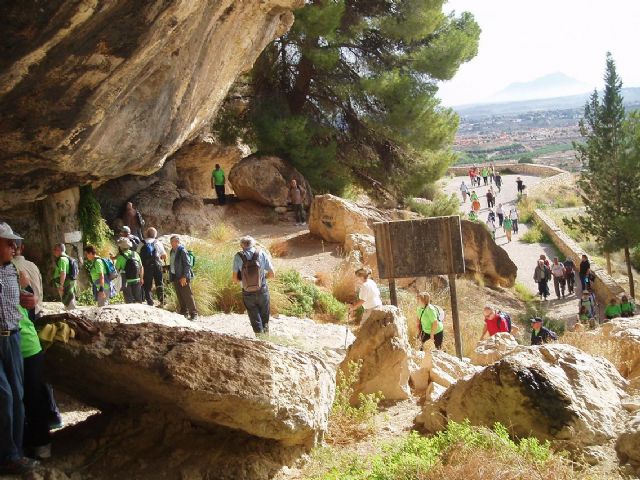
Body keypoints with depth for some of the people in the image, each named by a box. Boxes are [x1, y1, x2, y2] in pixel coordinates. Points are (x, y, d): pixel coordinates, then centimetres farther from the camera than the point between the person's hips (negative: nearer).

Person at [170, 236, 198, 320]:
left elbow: (187, 265, -15)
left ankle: (193, 314, -2)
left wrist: (184, 277, -19)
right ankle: (184, 312, 19)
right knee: (180, 297, 11)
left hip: (183, 278, -8)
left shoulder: (182, 251, -11)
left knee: (188, 296, -6)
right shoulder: (172, 251, 13)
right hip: (175, 277, 8)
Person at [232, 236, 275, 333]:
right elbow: (272, 274, -3)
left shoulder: (238, 257, -7)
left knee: (256, 322, 13)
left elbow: (235, 279, -6)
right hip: (262, 292, 0)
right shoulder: (261, 254, -7)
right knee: (265, 320, 20)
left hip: (248, 294, 0)